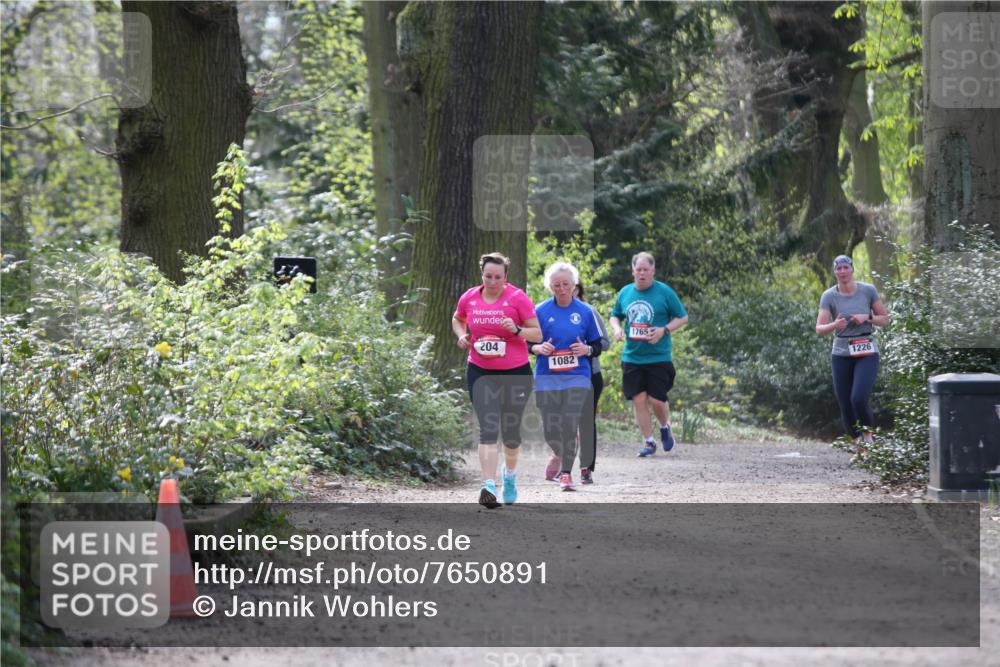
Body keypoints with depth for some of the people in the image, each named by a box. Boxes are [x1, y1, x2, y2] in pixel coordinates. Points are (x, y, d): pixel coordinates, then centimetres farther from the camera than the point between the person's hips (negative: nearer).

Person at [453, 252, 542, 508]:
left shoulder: (518, 298, -7)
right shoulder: (469, 298, 1)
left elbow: (537, 334, -5)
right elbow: (457, 319, 23)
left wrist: (517, 330, -23)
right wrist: (461, 335, 2)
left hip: (516, 372, -1)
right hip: (480, 372, 1)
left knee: (511, 430, 12)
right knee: (488, 429, -13)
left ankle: (510, 474, 40)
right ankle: (489, 486, -22)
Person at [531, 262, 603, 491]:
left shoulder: (585, 312, 4)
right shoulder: (542, 311, 4)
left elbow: (597, 346, 10)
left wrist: (586, 349, -11)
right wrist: (540, 348, -12)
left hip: (577, 377, -1)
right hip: (546, 377, 1)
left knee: (570, 426, -13)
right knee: (550, 429, 0)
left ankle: (566, 474, -3)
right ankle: (560, 455, 32)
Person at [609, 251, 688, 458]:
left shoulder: (664, 292, -3)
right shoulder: (625, 293, 8)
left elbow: (683, 317, 1)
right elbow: (615, 316, 22)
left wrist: (664, 330, -15)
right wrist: (617, 328, -1)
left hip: (659, 357, -3)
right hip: (632, 357, 3)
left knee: (656, 400, -5)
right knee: (638, 400, -1)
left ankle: (665, 428, 26)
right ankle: (649, 442, 11)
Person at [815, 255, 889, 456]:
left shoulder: (868, 290, -2)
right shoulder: (829, 296, -3)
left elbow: (885, 319, 5)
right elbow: (820, 329, -9)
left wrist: (866, 318, -13)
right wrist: (834, 325, -30)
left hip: (867, 353, -2)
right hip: (841, 354, 2)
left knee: (859, 399, -20)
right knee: (845, 407, 1)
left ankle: (868, 431, 10)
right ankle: (857, 445, 22)